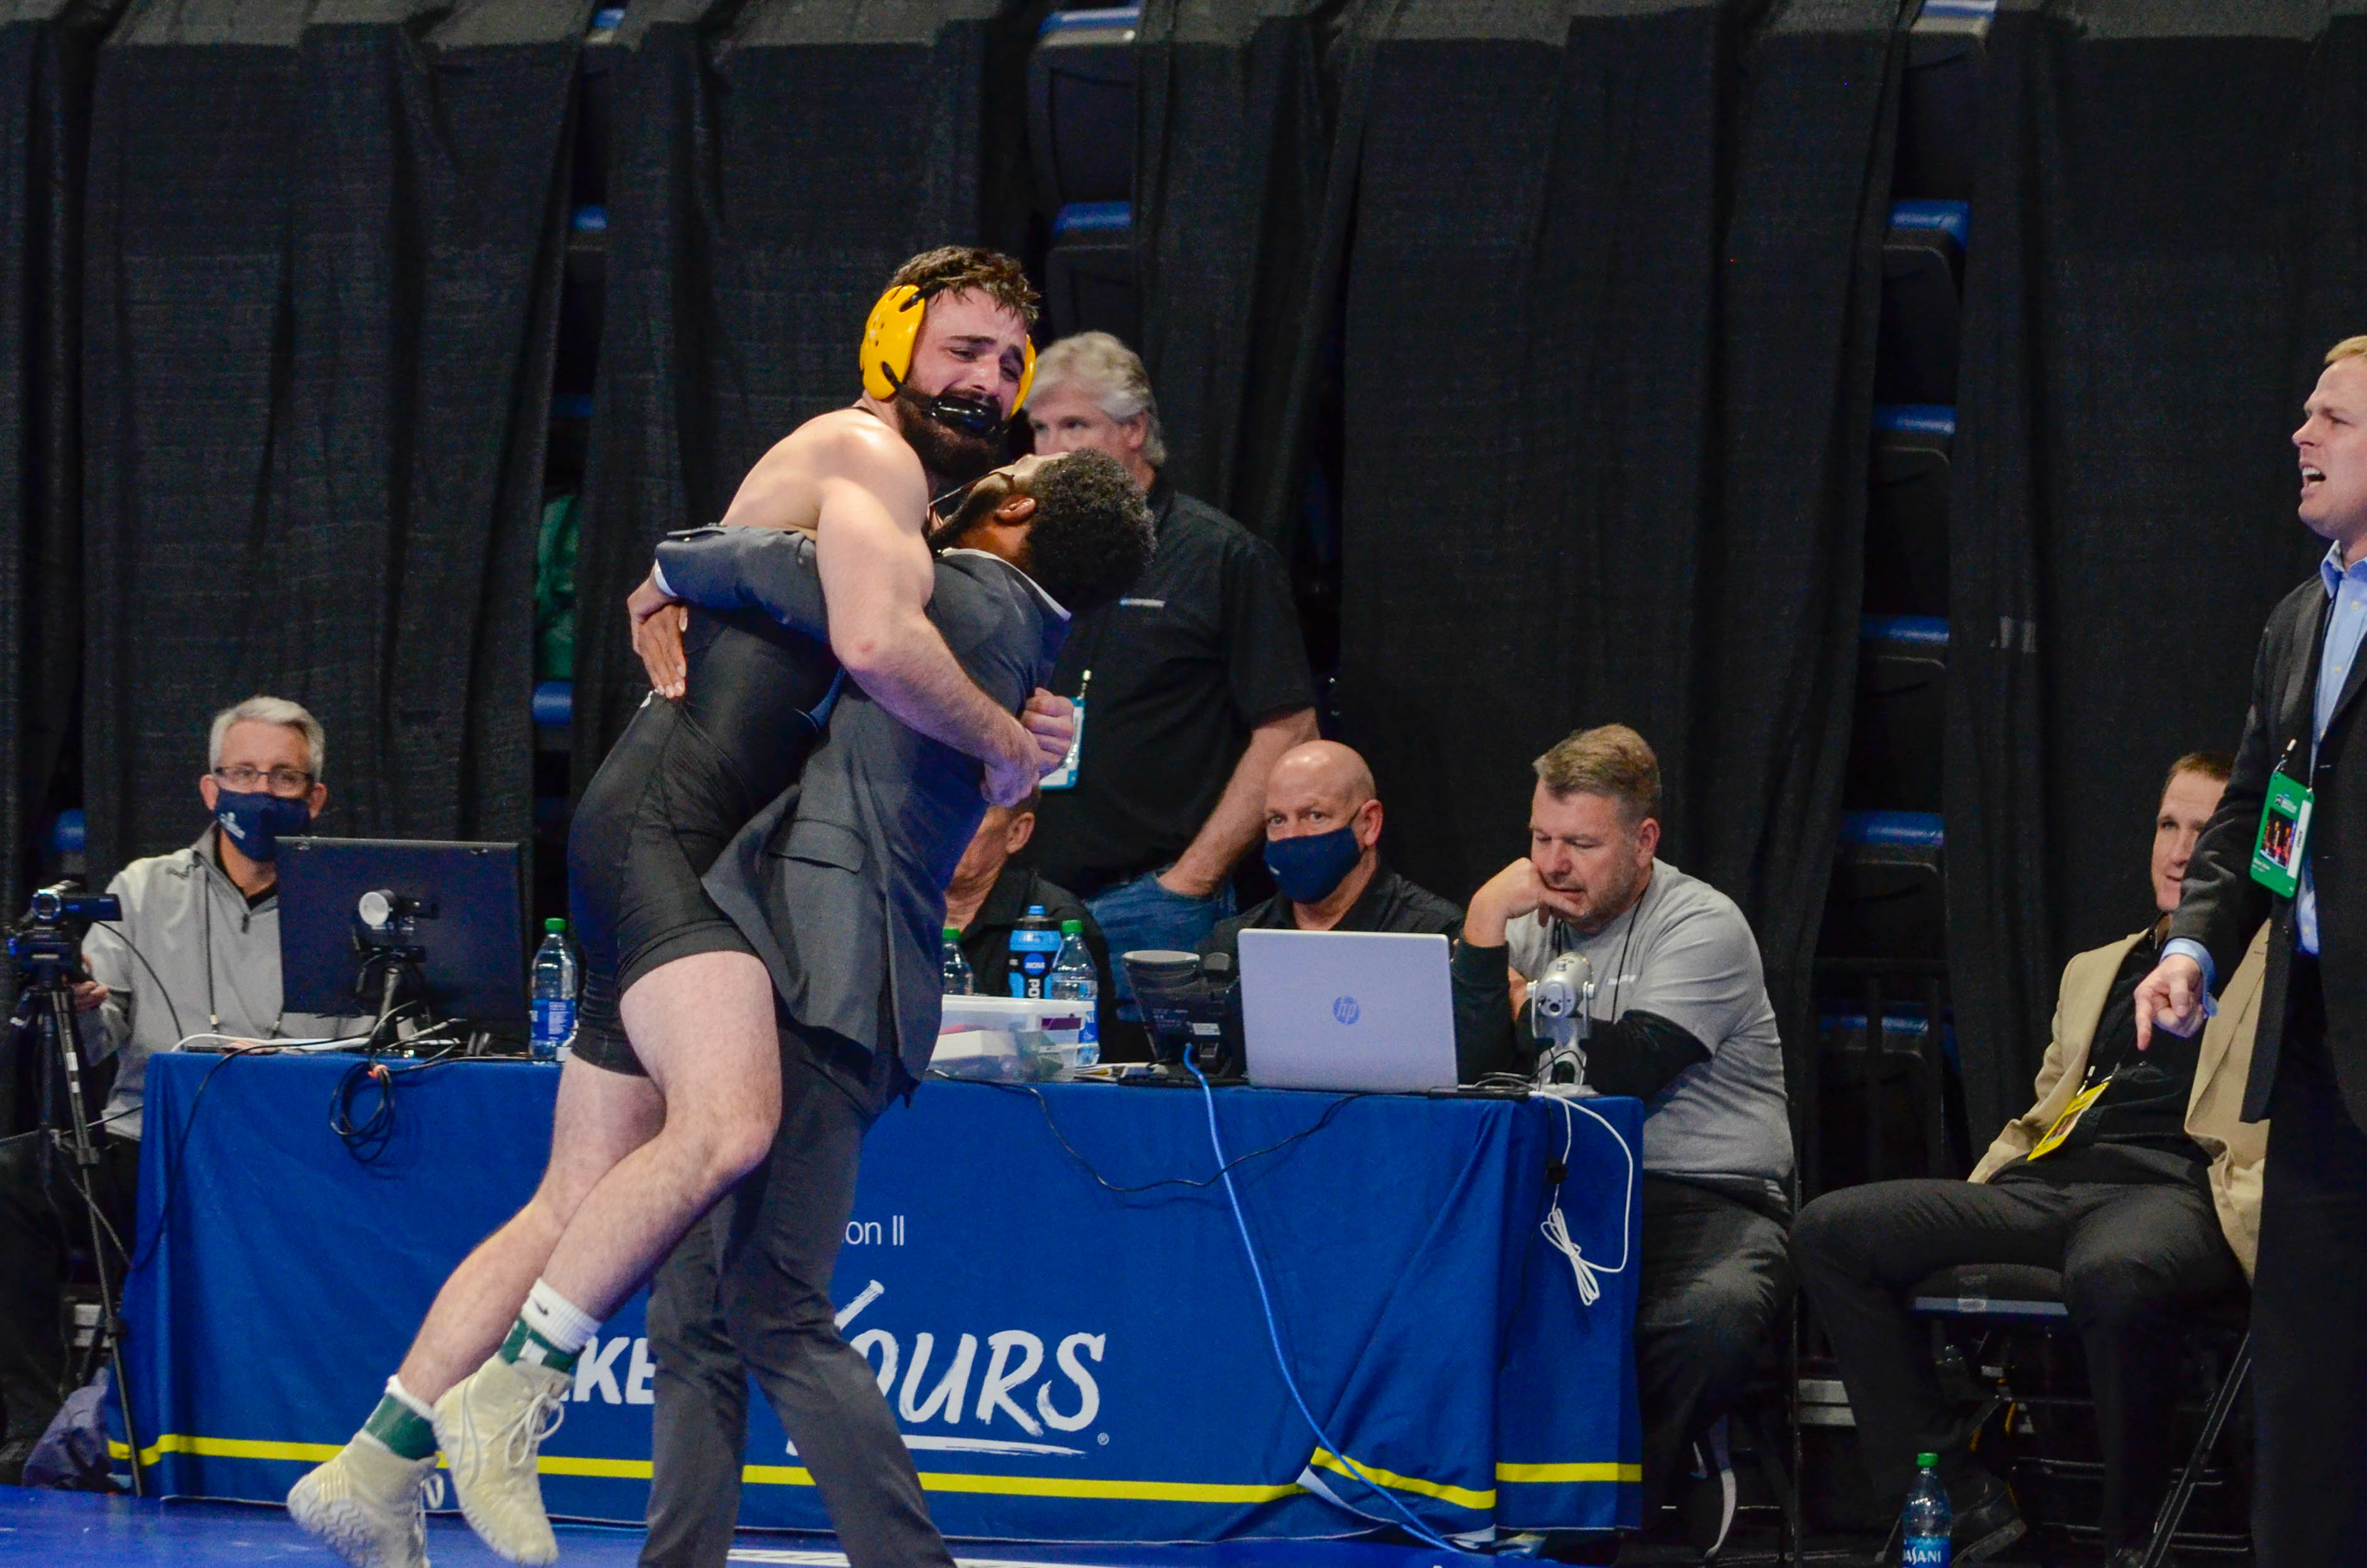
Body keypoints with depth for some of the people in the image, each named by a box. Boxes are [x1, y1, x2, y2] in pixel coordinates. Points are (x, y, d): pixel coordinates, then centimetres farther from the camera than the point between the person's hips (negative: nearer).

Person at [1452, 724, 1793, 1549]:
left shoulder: (1703, 926, -3)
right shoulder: (1529, 924, 13)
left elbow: (1621, 1071, -17)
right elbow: (1472, 1072, -2)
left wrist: (1524, 1006, 0)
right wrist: (1484, 928, -8)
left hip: (1708, 1197, -4)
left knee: (1709, 1320, -37)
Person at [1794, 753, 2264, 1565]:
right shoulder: (2093, 971, 33)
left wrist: (2255, 1200, -17)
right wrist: (1970, 1203, 13)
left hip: (2179, 1187, -7)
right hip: (2049, 1185, 7)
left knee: (2110, 1272, -44)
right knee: (1828, 1230, -12)